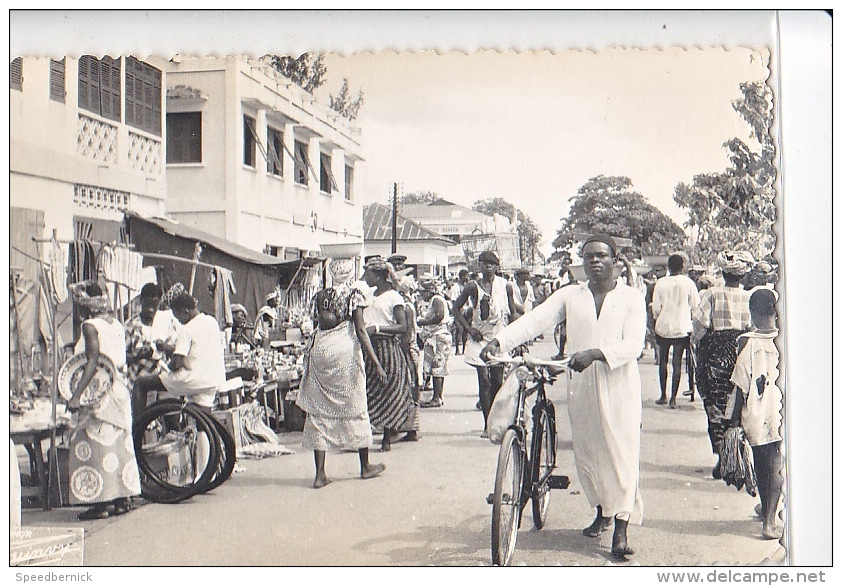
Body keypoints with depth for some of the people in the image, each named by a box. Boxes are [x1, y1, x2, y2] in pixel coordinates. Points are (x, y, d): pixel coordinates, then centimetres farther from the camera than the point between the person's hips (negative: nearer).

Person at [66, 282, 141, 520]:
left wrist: (77, 395, -26)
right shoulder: (116, 324, 11)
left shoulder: (90, 326, -12)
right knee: (119, 443, 13)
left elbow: (93, 362, -22)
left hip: (99, 394, -8)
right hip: (119, 391, 8)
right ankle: (123, 498, 18)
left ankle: (102, 502, -1)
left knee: (95, 445, -2)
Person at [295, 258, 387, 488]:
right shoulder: (354, 295, -3)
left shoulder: (320, 296, 8)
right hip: (345, 351, -3)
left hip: (320, 351, 3)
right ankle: (365, 466, 22)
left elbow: (316, 325, 5)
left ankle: (320, 473, 2)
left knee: (319, 411, 4)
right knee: (355, 408, 9)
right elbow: (360, 330, -9)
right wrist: (376, 363, -9)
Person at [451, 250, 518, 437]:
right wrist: (468, 328, -4)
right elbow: (456, 308, 5)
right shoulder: (473, 286, -3)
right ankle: (487, 425, -2)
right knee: (484, 381, -6)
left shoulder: (506, 286, 1)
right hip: (480, 338, -1)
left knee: (497, 382, 4)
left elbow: (512, 313, 9)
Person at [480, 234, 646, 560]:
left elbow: (633, 344, -9)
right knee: (586, 451, 9)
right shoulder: (570, 296, 8)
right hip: (581, 385, 3)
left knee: (621, 453, -5)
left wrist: (594, 354, -26)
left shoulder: (631, 298, 3)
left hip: (619, 386, -3)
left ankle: (621, 529, 0)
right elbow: (534, 320, -5)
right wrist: (500, 341, -21)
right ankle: (602, 512, 30)